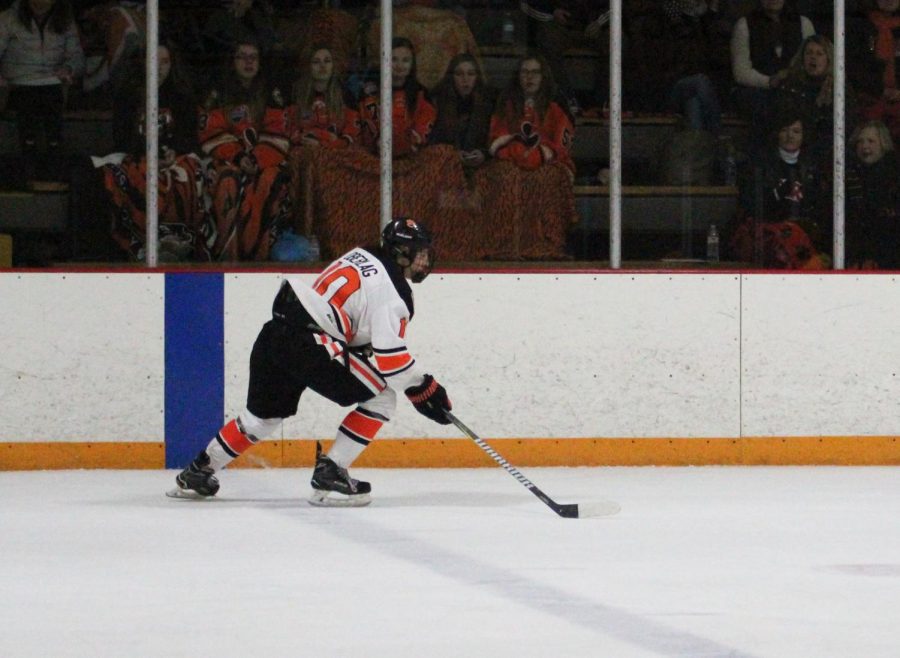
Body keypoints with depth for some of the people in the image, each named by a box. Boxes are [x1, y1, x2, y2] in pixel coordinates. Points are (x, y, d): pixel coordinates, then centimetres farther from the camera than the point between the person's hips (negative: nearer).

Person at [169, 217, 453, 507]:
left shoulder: (361, 256, 20)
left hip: (275, 332, 9)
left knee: (264, 415, 27)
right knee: (381, 398, -1)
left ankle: (198, 472, 36)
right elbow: (389, 353, -15)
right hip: (307, 345, -9)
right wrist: (424, 388, -6)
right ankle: (329, 475, -3)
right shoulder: (391, 288, -7)